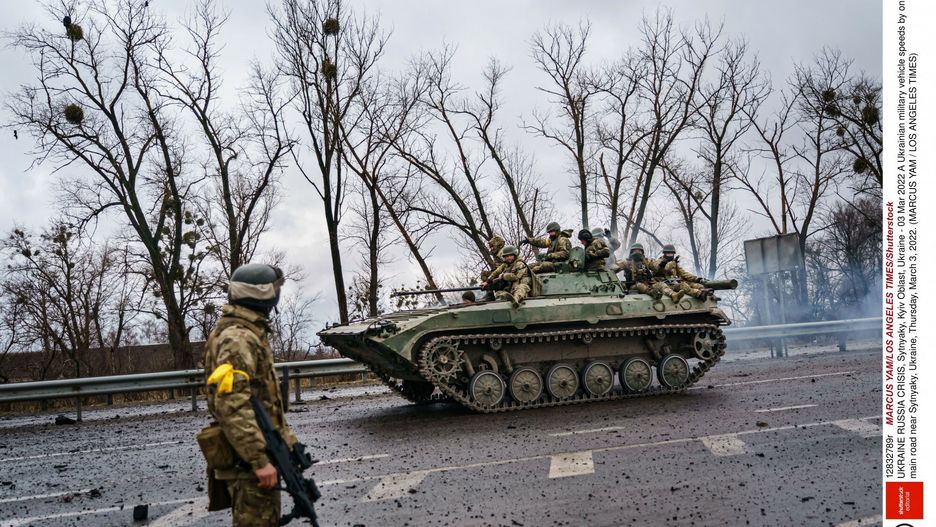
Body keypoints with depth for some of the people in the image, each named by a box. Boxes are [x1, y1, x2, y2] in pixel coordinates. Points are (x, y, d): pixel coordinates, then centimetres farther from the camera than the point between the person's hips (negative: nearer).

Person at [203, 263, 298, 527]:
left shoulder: (250, 334, 15)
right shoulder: (236, 338, -18)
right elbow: (232, 406, -27)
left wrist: (285, 437, 21)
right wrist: (259, 459, -27)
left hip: (262, 453, 10)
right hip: (249, 461, -10)